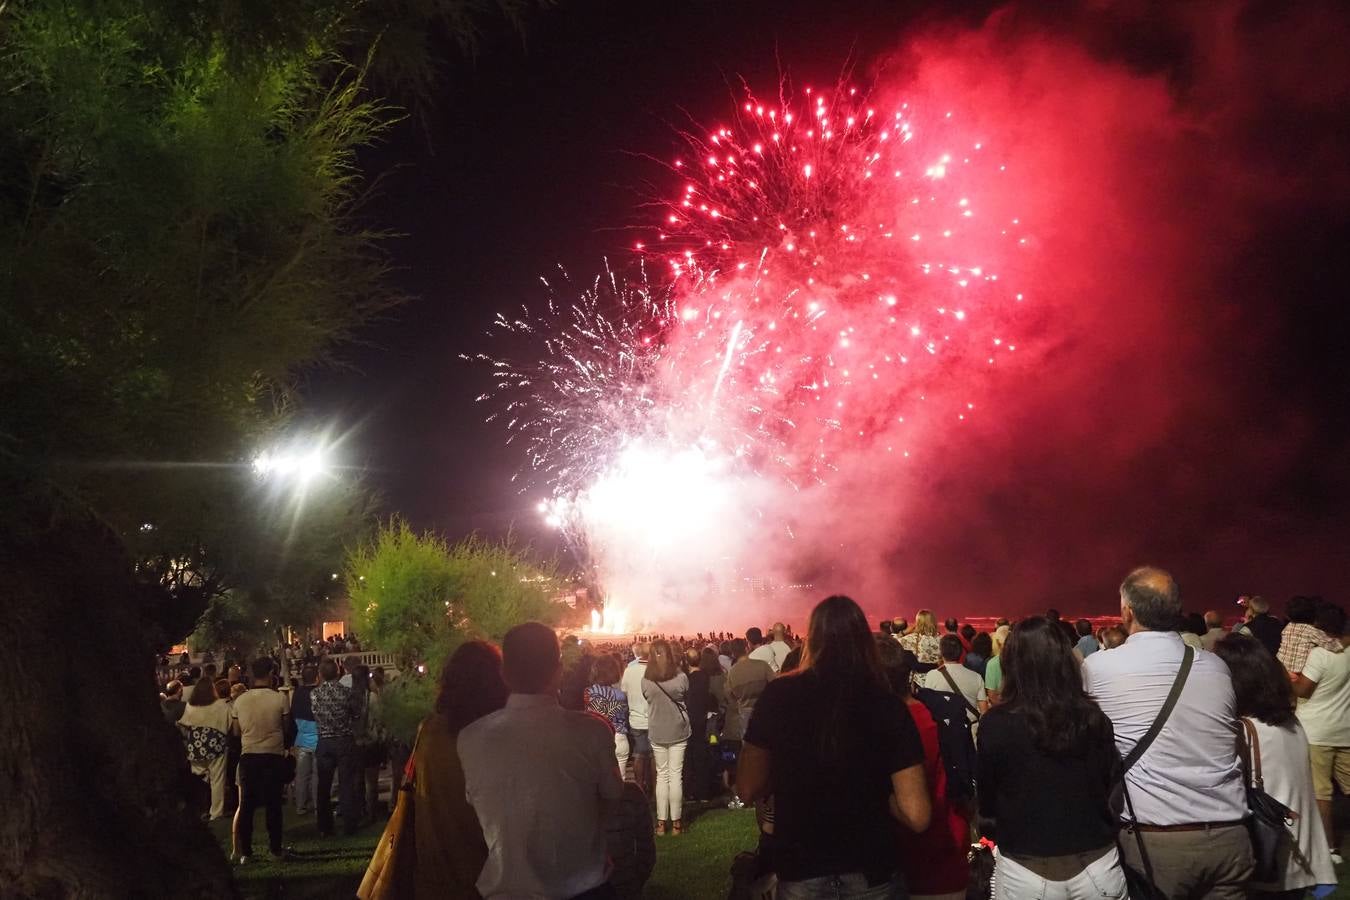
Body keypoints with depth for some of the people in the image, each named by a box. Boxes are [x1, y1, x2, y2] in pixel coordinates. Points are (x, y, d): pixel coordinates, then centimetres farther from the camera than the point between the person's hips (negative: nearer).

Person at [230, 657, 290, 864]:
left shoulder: (240, 700, -2)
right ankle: (276, 849, 14)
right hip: (274, 756, -2)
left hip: (248, 756, 2)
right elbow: (285, 728, -2)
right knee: (273, 804, 8)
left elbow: (237, 731, 7)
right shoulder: (279, 698, -10)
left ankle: (244, 851, 11)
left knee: (246, 805, 9)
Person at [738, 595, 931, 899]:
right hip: (870, 871, 0)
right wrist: (877, 794, 5)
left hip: (799, 870, 0)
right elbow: (917, 815, -14)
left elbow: (748, 788, -3)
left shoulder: (779, 695, -11)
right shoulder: (888, 705, -12)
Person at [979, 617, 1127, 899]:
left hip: (1024, 872, -3)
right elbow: (1110, 786, 8)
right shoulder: (1094, 718, -7)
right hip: (1097, 865, 3)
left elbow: (987, 806, -3)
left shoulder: (996, 725, -15)